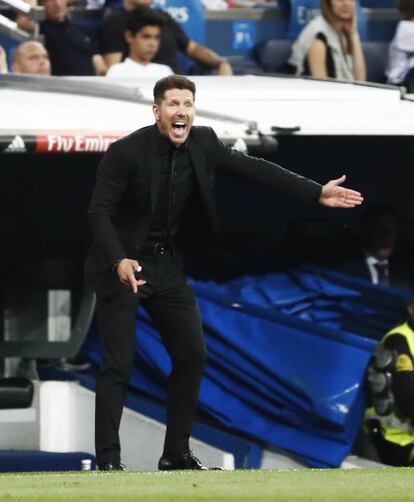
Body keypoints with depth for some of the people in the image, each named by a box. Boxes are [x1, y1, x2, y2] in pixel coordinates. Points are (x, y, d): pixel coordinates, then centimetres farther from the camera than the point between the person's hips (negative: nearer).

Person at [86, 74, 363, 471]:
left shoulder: (201, 144, -4)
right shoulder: (126, 152, -20)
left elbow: (253, 169, -1)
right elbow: (99, 212, -19)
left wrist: (316, 192, -6)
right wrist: (119, 261, -34)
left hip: (166, 264, 6)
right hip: (121, 266, -6)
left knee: (192, 356, 5)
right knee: (118, 364, -9)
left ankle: (176, 453, 14)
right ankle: (107, 460, -4)